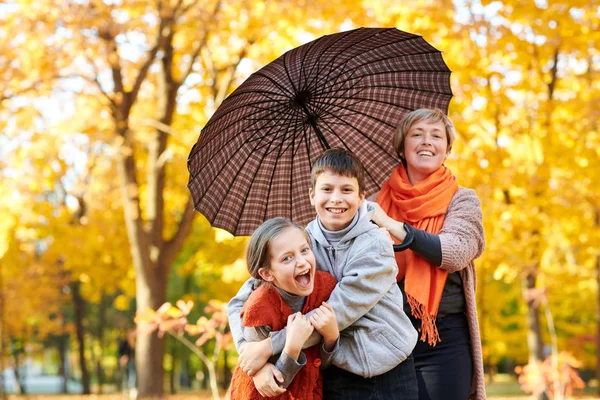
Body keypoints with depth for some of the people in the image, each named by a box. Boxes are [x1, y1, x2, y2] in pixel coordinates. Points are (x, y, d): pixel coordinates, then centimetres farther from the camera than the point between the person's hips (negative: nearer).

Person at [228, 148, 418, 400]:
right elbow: (240, 304, -6)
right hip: (336, 378, 2)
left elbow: (338, 311, -21)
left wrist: (269, 346, -23)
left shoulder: (375, 244, -12)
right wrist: (258, 363, -21)